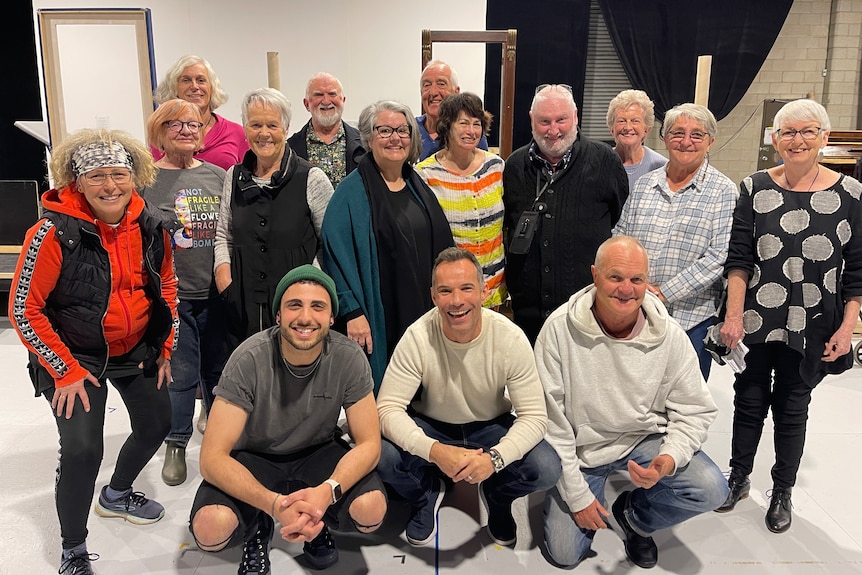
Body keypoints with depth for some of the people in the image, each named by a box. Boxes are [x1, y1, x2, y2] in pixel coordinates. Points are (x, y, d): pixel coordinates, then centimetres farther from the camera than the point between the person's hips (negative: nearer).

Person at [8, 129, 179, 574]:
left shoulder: (153, 226, -7)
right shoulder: (54, 233, -22)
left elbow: (166, 286, 8)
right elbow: (23, 310, -16)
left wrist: (165, 348, 6)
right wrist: (66, 371, -15)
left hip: (138, 351, 6)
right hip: (76, 356, -5)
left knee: (156, 425, 16)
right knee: (83, 449, -12)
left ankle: (116, 495, 46)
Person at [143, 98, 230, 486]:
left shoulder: (218, 176, 8)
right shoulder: (145, 180, -2)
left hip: (218, 293, 3)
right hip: (172, 295, -3)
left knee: (219, 371, 14)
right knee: (180, 374, 4)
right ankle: (176, 445, 23)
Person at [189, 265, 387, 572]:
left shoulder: (349, 358, -21)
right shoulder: (249, 360, -26)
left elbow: (369, 443, -16)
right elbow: (212, 458, -27)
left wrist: (327, 491, -36)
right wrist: (274, 503, -42)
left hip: (318, 453, 2)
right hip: (253, 457, -1)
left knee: (371, 510, -26)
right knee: (210, 529, -30)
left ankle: (314, 521, 8)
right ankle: (259, 526, 7)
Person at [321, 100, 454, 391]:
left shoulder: (418, 185, 12)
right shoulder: (352, 190, -7)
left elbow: (441, 245, 16)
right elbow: (337, 252, -14)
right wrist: (352, 311, -20)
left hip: (424, 311, 6)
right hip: (379, 318, -5)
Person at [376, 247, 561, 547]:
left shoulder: (511, 338, -22)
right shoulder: (417, 337, -23)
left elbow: (534, 416, -20)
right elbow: (388, 408, -24)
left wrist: (494, 457, -38)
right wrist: (434, 451, -41)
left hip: (492, 427, 1)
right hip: (432, 427, 0)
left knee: (547, 469, -25)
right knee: (384, 457, -29)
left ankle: (497, 495, 12)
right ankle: (427, 493, 8)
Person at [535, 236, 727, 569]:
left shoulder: (669, 335, -14)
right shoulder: (560, 329, -21)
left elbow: (695, 410, -6)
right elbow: (551, 420, -16)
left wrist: (670, 459, -27)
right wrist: (577, 494, -14)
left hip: (644, 440, 2)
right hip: (580, 448, -1)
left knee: (711, 490, -21)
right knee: (565, 554, -5)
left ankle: (634, 515, 10)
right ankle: (590, 496, 28)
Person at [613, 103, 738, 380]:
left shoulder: (723, 191, -3)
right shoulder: (644, 185, 9)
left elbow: (720, 255, -12)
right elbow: (619, 238, 11)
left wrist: (664, 293, -16)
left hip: (692, 319, -3)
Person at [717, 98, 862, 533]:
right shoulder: (756, 188, -1)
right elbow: (739, 257, -4)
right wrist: (733, 315, -11)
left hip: (810, 328, 0)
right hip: (754, 322, 1)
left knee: (792, 408, 13)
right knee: (749, 400, 13)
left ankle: (782, 493, 31)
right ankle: (738, 478, 34)